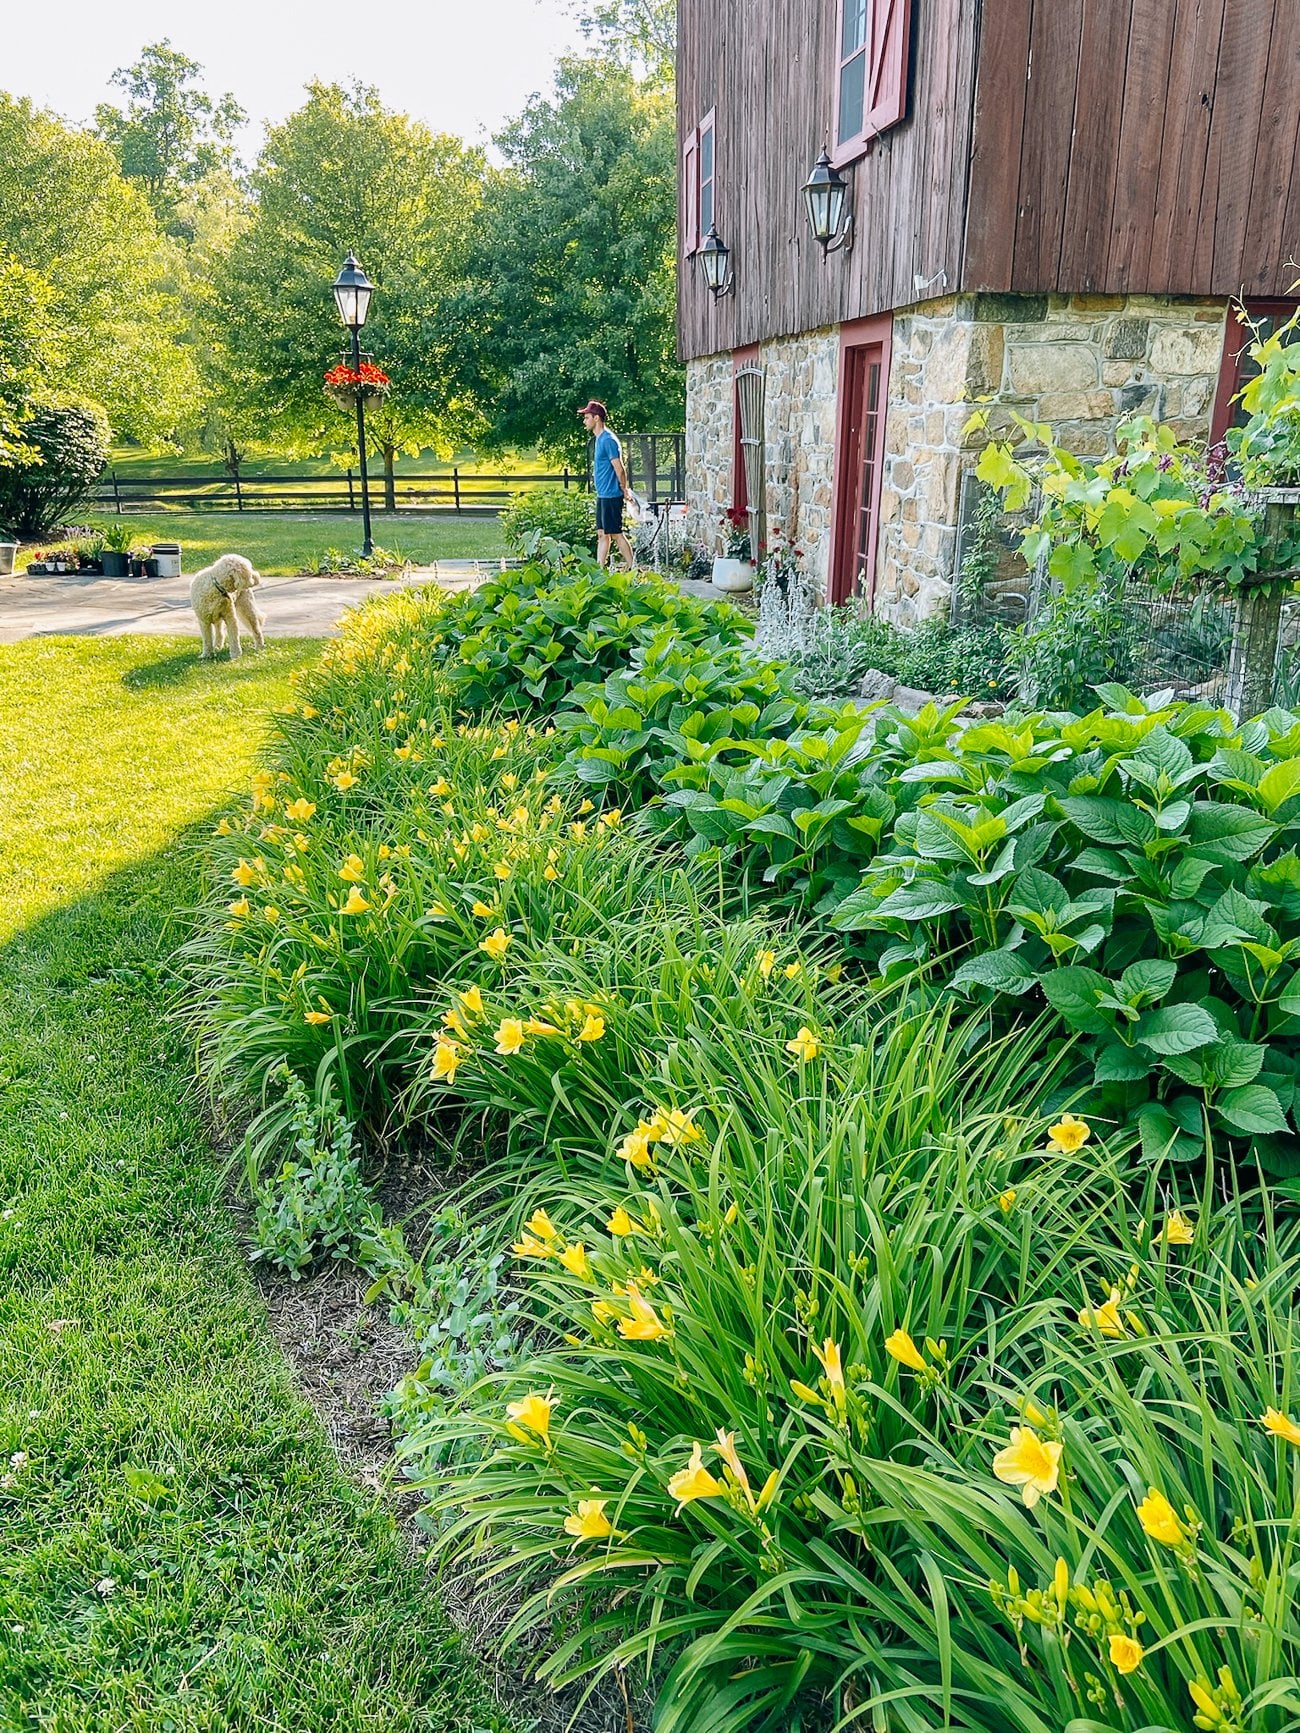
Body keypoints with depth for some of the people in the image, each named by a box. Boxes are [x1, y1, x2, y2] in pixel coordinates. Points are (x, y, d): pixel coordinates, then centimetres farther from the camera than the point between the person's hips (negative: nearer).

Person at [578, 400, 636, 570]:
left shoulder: (608, 440, -16)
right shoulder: (599, 439, 15)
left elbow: (619, 469, -18)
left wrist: (624, 491, -8)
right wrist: (625, 490, 16)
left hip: (611, 495, -10)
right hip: (602, 495, 10)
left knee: (616, 534, -5)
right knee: (602, 534, 10)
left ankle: (633, 569, 1)